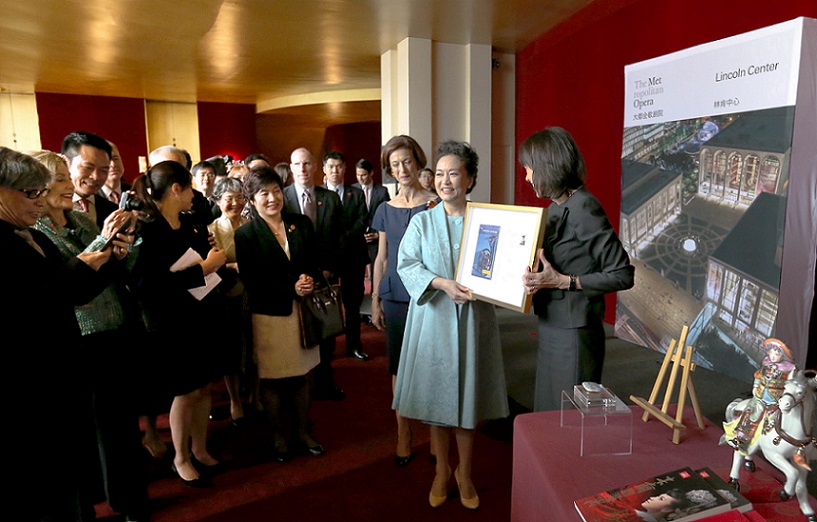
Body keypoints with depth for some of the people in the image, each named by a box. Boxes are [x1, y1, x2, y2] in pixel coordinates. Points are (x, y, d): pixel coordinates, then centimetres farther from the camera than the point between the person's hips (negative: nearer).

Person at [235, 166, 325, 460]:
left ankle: (304, 433, 31)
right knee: (272, 380, 9)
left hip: (302, 311, 3)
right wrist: (292, 289, -17)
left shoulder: (302, 224, 5)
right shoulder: (246, 235, -5)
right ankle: (278, 436, 29)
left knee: (302, 376, 14)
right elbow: (252, 284, -9)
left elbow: (315, 263, 9)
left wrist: (310, 280, -13)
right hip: (269, 315, -3)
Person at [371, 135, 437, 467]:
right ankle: (403, 436, 20)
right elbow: (381, 258, 11)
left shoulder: (436, 205, -2)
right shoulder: (386, 210, 8)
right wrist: (375, 300, 9)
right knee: (399, 367, 8)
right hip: (395, 297, 3)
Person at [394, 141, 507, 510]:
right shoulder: (422, 222, 3)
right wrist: (442, 284, -20)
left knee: (468, 399, 9)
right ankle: (442, 470, 30)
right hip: (434, 319, 1)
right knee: (436, 397, 9)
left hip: (474, 321, 0)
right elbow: (406, 264, -5)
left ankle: (465, 473, 30)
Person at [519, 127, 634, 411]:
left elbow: (623, 275, -18)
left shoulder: (584, 208, -16)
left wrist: (562, 281, -22)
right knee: (546, 411, 17)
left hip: (575, 333, -8)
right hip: (551, 327, 8)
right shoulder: (556, 208, 11)